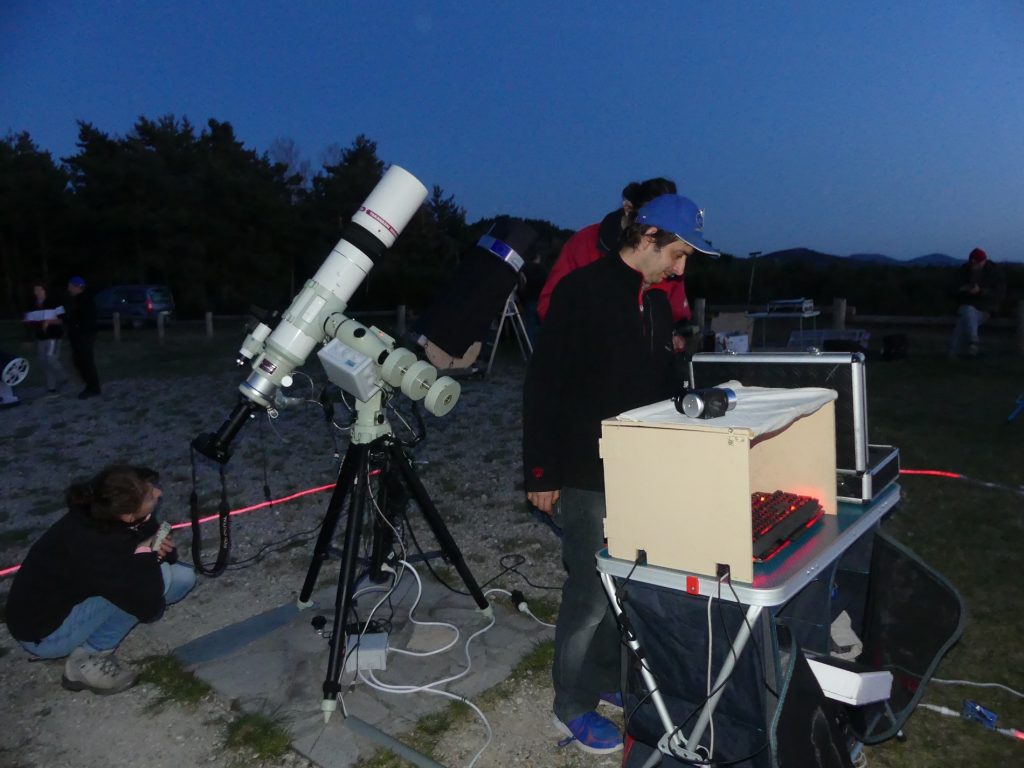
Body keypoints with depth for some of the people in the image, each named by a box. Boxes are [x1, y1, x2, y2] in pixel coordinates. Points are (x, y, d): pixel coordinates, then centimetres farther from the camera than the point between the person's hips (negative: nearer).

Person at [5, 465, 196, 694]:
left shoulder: (108, 515, -13)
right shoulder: (93, 547, -36)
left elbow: (168, 555, 3)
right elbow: (149, 605, -35)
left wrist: (161, 549, -21)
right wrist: (146, 554, -21)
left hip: (75, 597, 8)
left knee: (183, 577, -3)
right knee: (159, 576, -26)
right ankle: (86, 660, -10)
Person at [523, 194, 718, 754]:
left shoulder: (657, 303, 12)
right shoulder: (581, 291, -13)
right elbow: (543, 386, -15)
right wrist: (541, 474, -15)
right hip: (587, 476, -7)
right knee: (591, 592, 0)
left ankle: (609, 679, 35)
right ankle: (572, 708, 20)